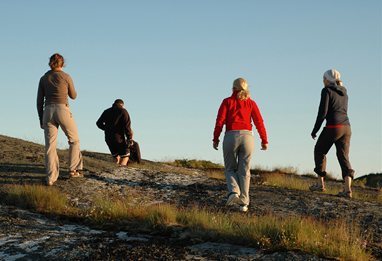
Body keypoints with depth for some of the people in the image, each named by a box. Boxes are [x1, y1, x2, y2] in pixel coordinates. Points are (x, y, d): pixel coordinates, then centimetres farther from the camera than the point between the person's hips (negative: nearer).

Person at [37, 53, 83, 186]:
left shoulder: (43, 78, 10)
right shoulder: (66, 76, 2)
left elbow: (39, 101, 8)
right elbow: (73, 96, 14)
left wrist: (41, 119, 15)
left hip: (48, 112, 3)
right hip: (62, 111, -2)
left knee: (50, 146, 3)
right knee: (74, 140, 17)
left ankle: (51, 178, -4)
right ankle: (73, 170, 11)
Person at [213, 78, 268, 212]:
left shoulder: (227, 101, 7)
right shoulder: (251, 103, 11)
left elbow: (220, 121, -2)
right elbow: (259, 122, 3)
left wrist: (215, 139, 3)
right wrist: (264, 140, 7)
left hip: (230, 136, -1)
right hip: (247, 136, 1)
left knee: (230, 169, 12)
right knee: (244, 170, 8)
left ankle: (233, 191, -14)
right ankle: (243, 202, 1)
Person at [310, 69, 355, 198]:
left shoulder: (327, 90, -3)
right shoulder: (343, 91, 17)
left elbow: (323, 112, -9)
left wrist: (315, 130, -2)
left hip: (333, 127, -6)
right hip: (346, 127, 6)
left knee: (319, 151, 14)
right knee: (344, 157, 3)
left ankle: (321, 184, 14)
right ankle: (347, 188, -11)